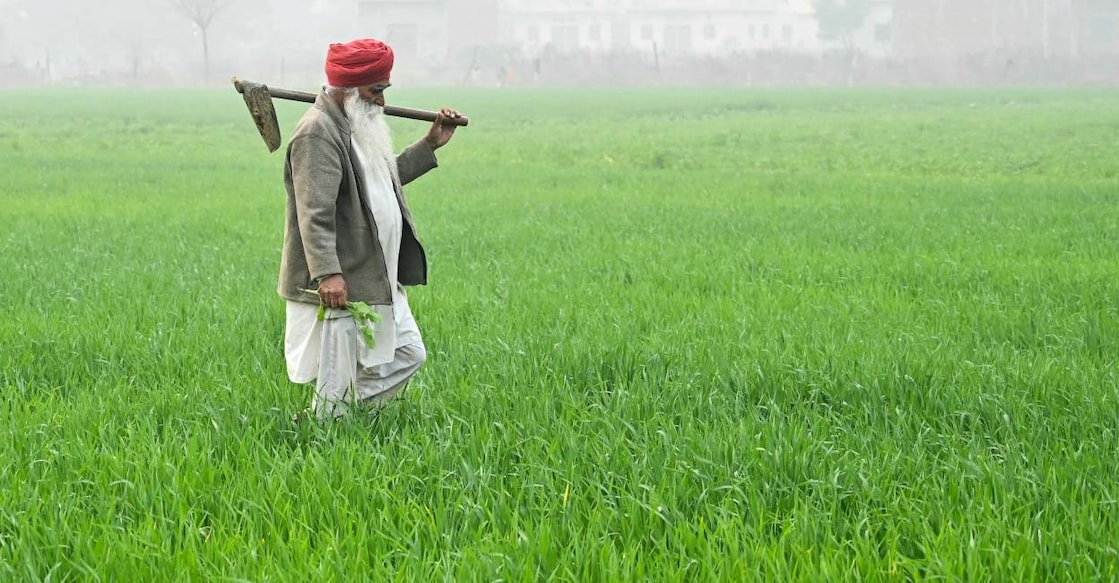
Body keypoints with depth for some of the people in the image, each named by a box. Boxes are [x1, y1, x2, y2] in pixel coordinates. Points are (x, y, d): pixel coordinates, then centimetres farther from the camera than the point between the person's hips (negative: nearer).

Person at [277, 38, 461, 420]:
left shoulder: (357, 127, 15)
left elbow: (386, 177, 32)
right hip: (338, 285, -10)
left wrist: (430, 145, 29)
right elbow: (315, 212, -24)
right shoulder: (318, 133, -17)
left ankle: (321, 417, 20)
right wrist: (327, 274, -31)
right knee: (339, 382, -4)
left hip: (376, 279, 10)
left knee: (408, 355, 15)